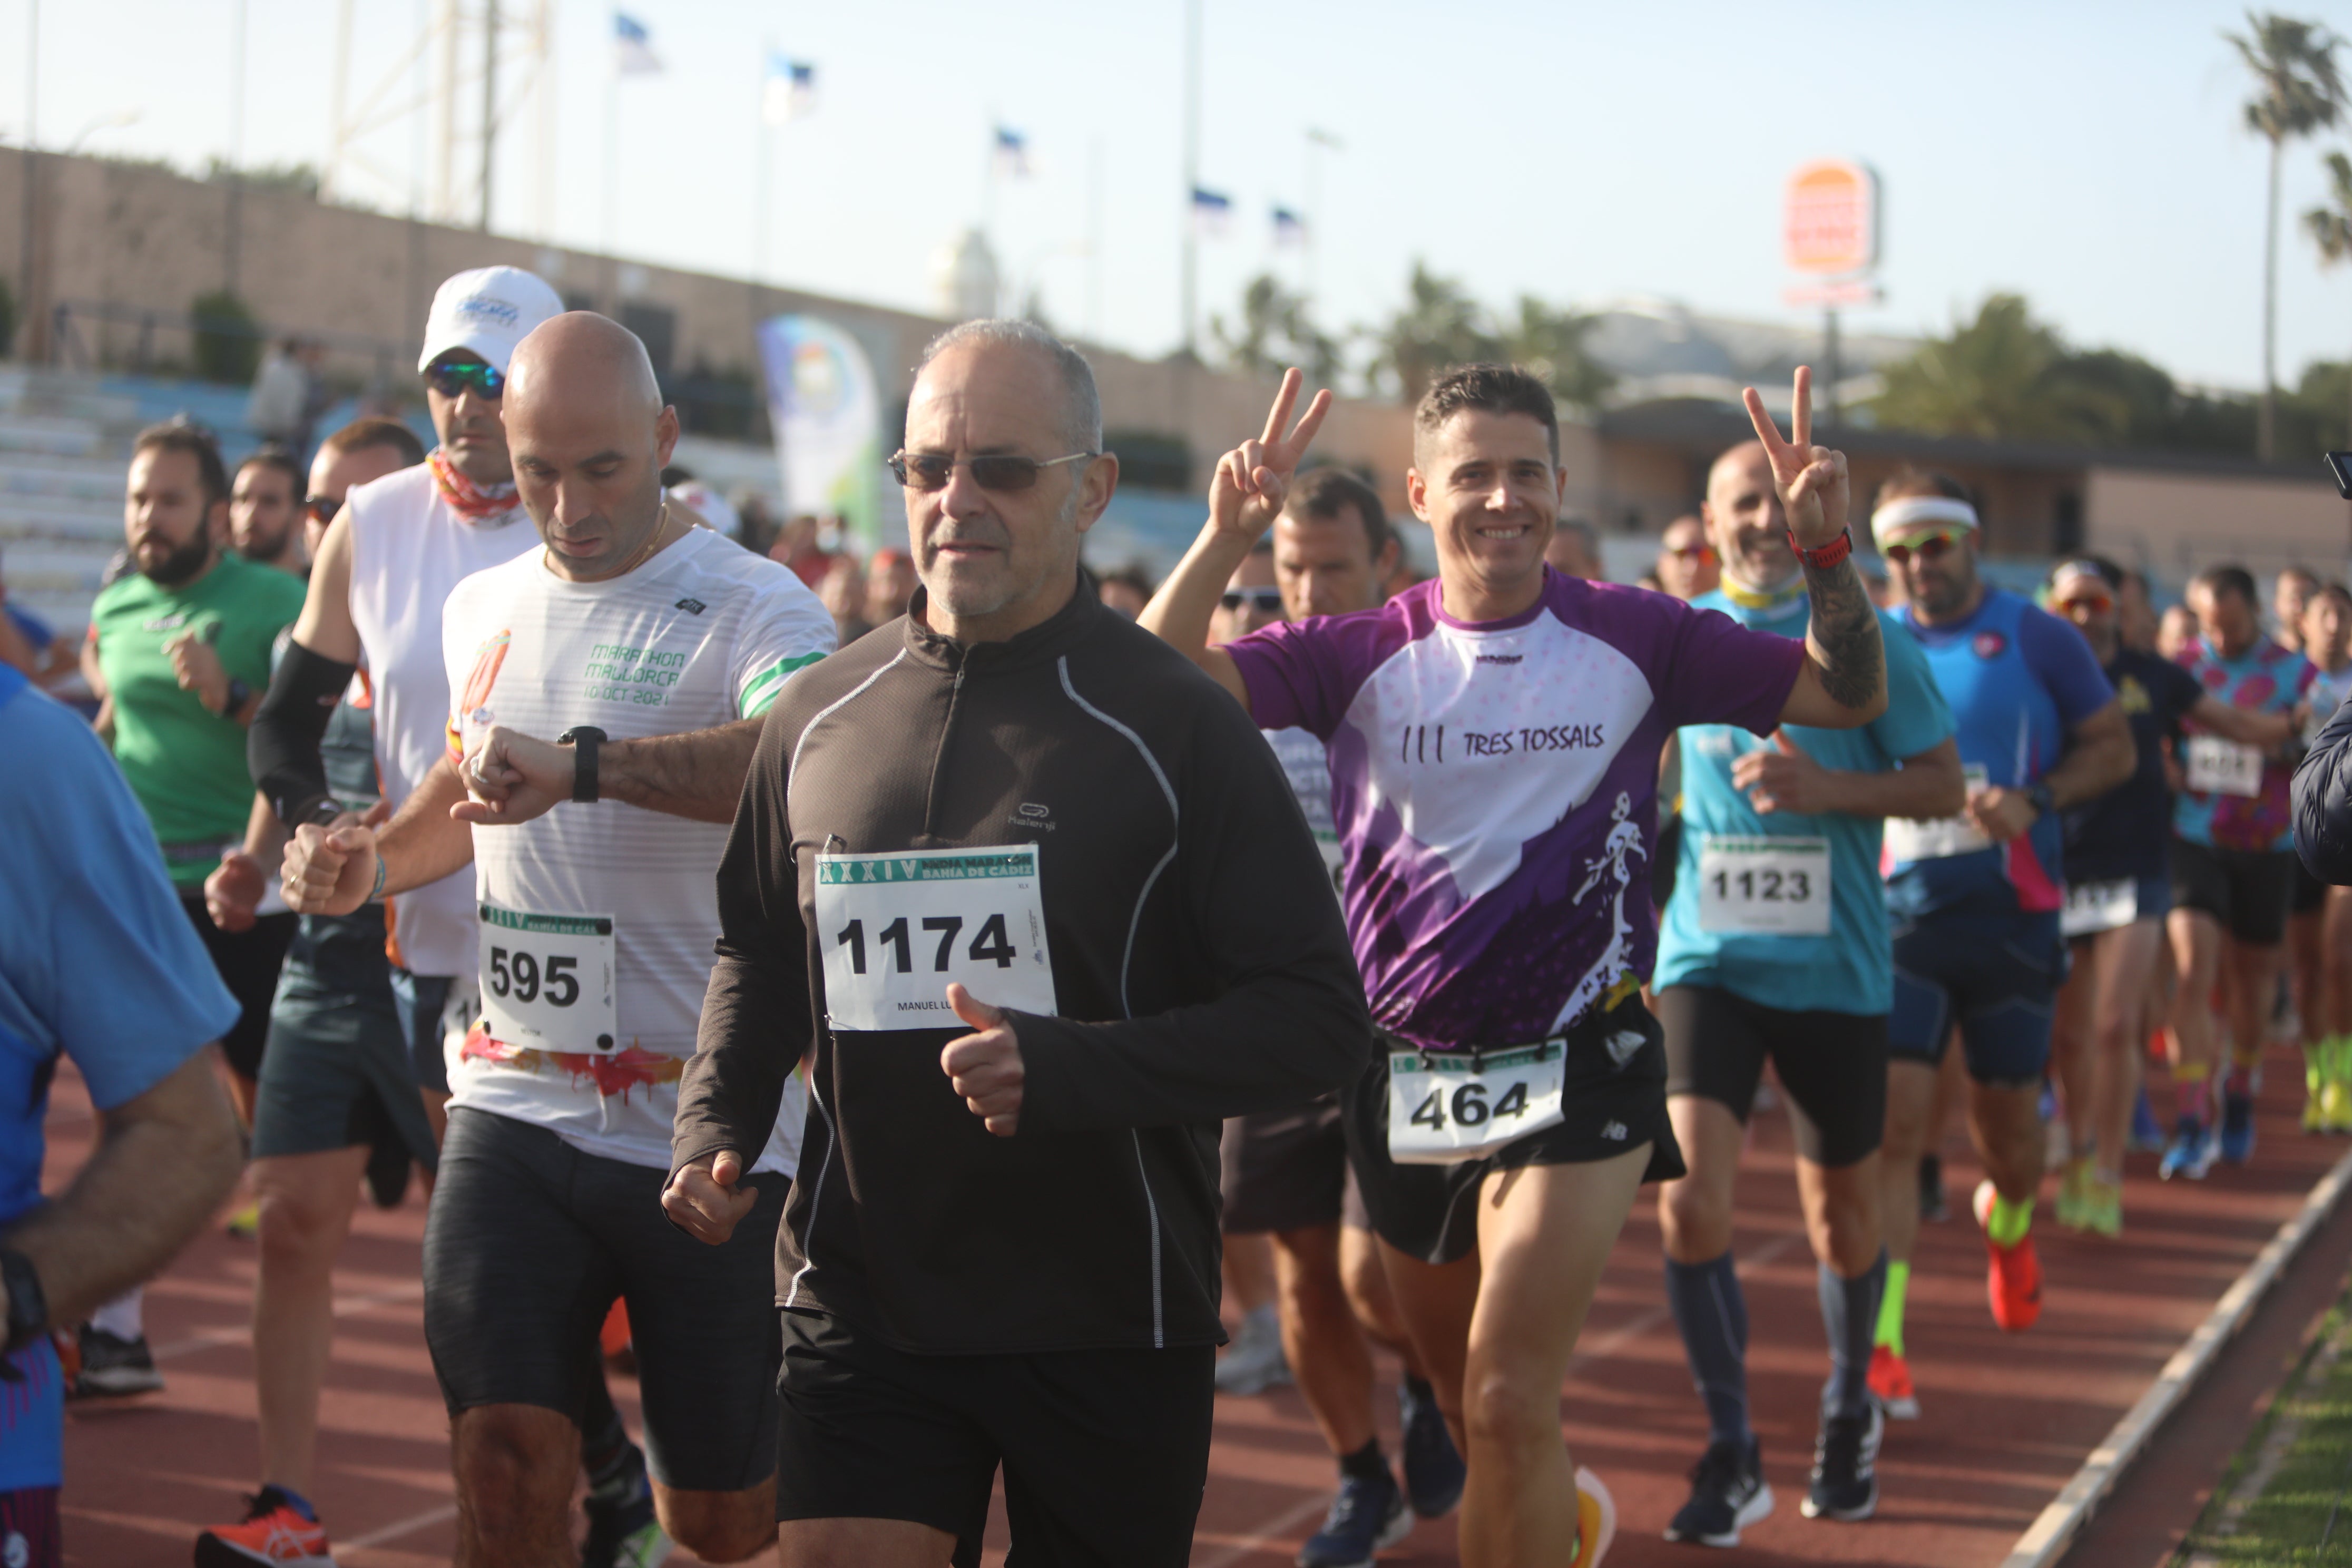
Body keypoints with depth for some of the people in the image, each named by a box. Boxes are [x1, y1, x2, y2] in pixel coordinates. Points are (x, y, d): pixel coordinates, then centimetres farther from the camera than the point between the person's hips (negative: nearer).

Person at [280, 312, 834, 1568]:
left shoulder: (751, 608, -9)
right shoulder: (484, 610, 13)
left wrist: (590, 761, -43)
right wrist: (370, 863, 12)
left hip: (707, 1130, -4)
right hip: (514, 1109, 4)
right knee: (505, 1461, -8)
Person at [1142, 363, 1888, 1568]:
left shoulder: (1633, 638, -4)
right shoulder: (1361, 655, -4)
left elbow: (1850, 696, 0)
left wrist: (1827, 551, -17)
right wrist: (1226, 537, -30)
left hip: (1578, 1065, -2)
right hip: (1406, 1074, 3)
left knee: (1510, 1400, -16)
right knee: (1465, 1409, 19)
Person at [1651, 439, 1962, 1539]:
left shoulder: (1866, 641, -2)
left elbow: (1944, 785, -2)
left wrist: (1828, 788, -17)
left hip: (1835, 968, 0)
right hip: (1707, 960, 1)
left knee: (1842, 1217, 11)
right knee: (1690, 1199, -16)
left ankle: (1849, 1415, 38)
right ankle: (1731, 1456, -1)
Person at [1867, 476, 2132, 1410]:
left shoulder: (2038, 640, 0)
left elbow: (2112, 748, 4)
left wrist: (2035, 800, -13)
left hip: (2011, 913, 0)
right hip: (1898, 911, 0)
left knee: (2009, 1117, 12)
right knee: (1891, 1123, -12)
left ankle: (2009, 1223, 49)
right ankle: (1880, 1347, -13)